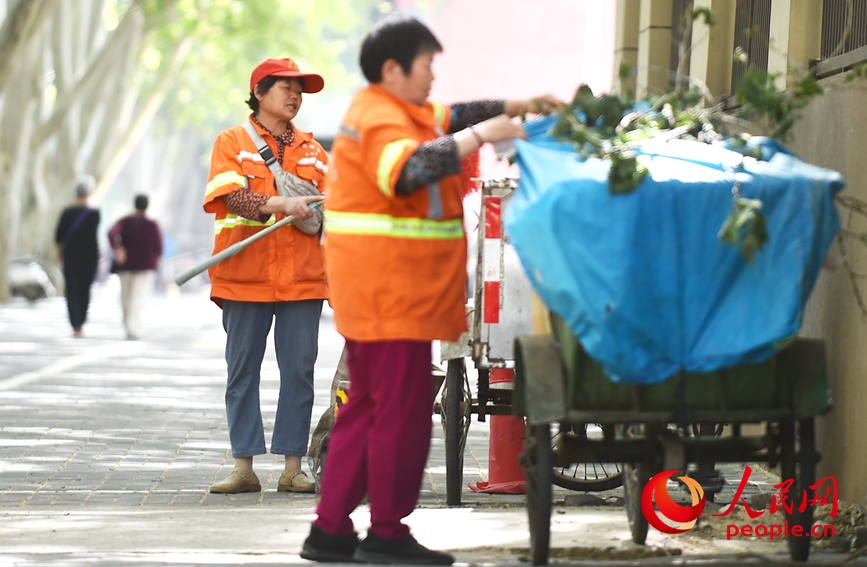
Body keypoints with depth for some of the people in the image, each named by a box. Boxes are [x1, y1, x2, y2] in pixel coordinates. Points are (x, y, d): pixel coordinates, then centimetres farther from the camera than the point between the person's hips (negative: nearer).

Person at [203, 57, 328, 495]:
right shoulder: (232, 142, 5)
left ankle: (293, 466, 4)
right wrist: (281, 204, -23)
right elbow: (232, 197, -11)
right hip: (245, 275, -3)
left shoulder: (312, 151, 16)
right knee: (242, 371, 1)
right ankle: (244, 466, 4)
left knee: (299, 371, 0)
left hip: (302, 276, 3)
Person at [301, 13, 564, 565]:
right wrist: (481, 136, -29)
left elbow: (451, 117, 27)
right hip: (390, 289, -11)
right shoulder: (380, 118, -15)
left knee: (369, 407, 13)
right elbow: (409, 169, -33)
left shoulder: (397, 110, 18)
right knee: (404, 409, -7)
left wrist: (520, 106, 16)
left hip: (387, 292, 11)